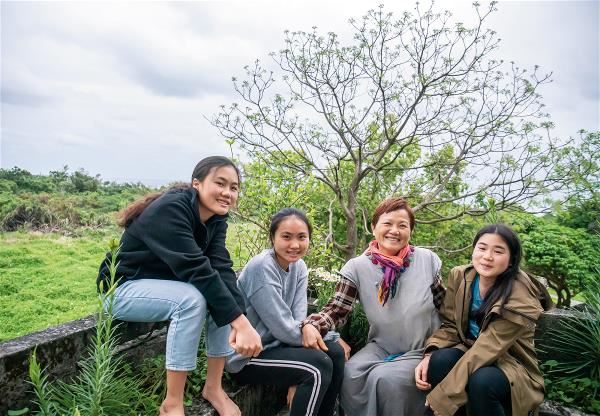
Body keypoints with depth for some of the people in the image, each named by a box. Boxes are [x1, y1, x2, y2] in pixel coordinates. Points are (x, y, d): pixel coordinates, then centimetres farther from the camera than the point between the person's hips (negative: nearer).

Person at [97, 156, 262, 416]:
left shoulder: (216, 218, -5)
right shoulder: (169, 210, -29)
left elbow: (221, 269, -17)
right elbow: (197, 269, -37)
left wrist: (239, 322, -32)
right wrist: (241, 322, -39)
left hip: (166, 284, 7)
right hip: (124, 288, -7)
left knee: (225, 297, -14)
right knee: (191, 299, -32)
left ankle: (213, 387, -2)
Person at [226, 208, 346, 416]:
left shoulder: (299, 267, -1)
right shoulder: (261, 268, -24)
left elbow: (298, 320, -8)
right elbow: (283, 329, -24)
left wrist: (297, 379, -16)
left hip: (277, 344, 7)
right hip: (246, 356, -7)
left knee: (335, 352, -3)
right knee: (319, 366, -20)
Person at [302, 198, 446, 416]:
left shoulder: (427, 260, -6)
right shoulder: (357, 267, -9)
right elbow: (336, 310, -9)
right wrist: (311, 324, -30)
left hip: (422, 350, -1)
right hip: (380, 347, 1)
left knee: (386, 378, -27)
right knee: (351, 374, -26)